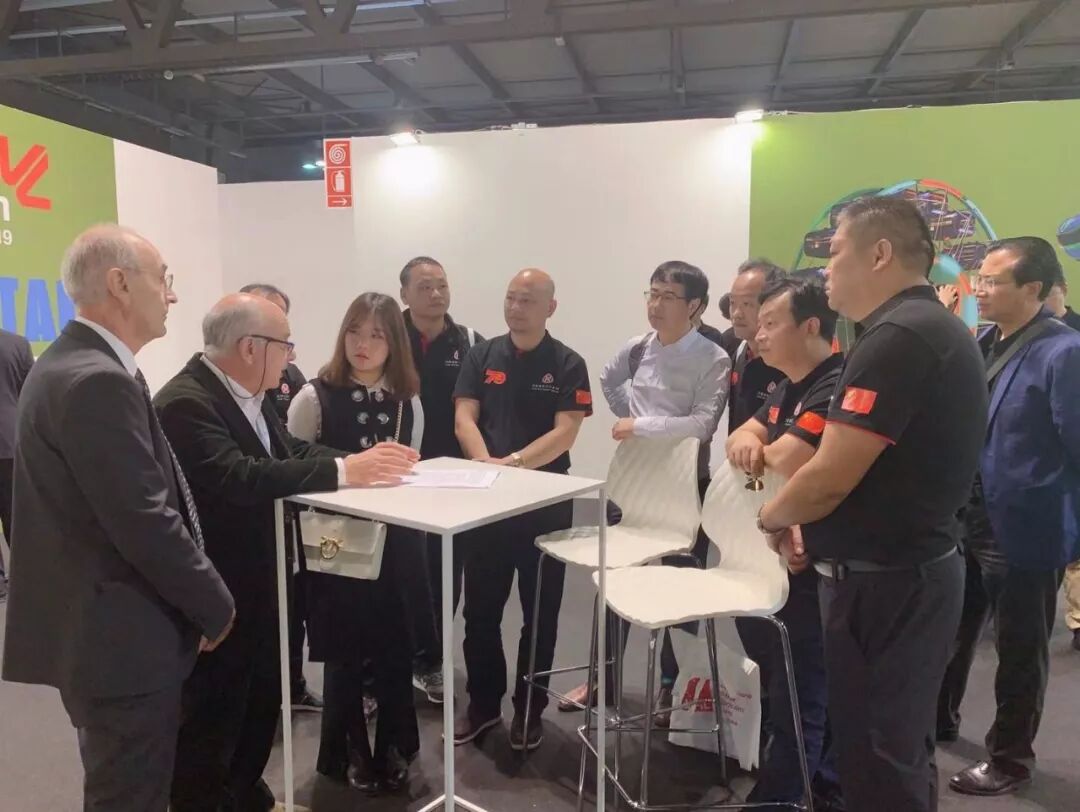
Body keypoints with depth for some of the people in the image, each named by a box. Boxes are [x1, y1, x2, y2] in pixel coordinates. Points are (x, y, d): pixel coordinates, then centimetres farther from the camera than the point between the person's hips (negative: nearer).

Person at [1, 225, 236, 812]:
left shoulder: (68, 363, 9)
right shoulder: (99, 381, -24)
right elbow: (146, 524, -26)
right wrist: (216, 607, -11)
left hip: (98, 625, 10)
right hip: (120, 635, -10)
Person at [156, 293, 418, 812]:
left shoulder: (246, 391, 3)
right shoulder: (185, 403, -26)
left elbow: (290, 450, 3)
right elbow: (239, 479, -36)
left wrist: (359, 460, -13)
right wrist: (342, 472, -33)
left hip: (259, 580, 10)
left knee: (264, 697, 24)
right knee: (212, 716, 10)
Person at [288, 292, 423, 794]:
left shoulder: (408, 401, 4)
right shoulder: (315, 397, -9)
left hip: (394, 542, 3)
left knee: (395, 648, 10)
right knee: (345, 652, 10)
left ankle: (392, 748, 34)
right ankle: (351, 752, 34)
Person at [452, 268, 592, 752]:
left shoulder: (567, 365, -3)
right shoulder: (481, 357, 5)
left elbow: (565, 432, -12)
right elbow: (464, 418, -3)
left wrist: (514, 463, -24)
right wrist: (485, 463, -22)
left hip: (546, 503, -2)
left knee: (540, 613, 9)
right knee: (480, 610, 11)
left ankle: (529, 709, 25)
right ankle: (483, 703, 29)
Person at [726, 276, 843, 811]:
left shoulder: (835, 387, -22)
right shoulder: (788, 387, 11)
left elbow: (786, 461, -31)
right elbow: (741, 437, 10)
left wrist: (763, 450, -8)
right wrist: (747, 442, -14)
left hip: (812, 564, -10)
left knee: (795, 698, 2)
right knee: (800, 686, 21)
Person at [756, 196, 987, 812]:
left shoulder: (897, 337, -22)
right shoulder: (937, 329, 12)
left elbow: (828, 478, -24)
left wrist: (773, 517, -3)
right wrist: (809, 526, 9)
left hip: (884, 582, -10)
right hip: (916, 566, 10)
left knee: (878, 760, 5)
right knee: (899, 748, 22)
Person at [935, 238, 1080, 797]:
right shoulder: (983, 343, 5)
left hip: (1023, 532, -7)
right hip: (966, 519, 7)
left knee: (1019, 651, 12)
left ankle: (1009, 759, 31)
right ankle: (938, 719, 44)